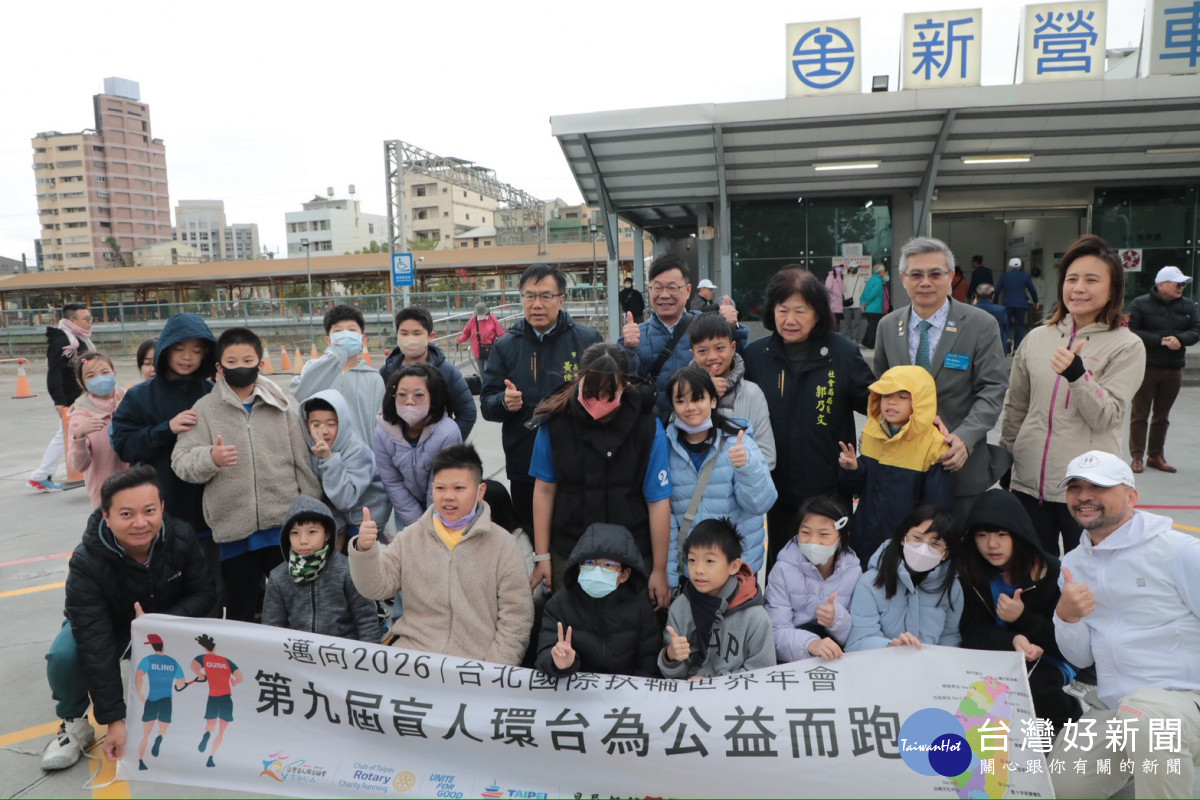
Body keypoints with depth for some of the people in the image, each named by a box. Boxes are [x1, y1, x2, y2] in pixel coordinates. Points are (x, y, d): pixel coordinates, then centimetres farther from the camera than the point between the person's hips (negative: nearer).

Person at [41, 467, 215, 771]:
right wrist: (114, 719, -36)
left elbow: (204, 593, -16)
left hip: (167, 618, 2)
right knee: (64, 656, -31)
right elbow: (96, 646, -36)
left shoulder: (181, 538, -28)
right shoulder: (86, 563, -34)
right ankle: (74, 722, 0)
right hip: (107, 622, -1)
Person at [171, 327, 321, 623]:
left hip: (286, 526, 0)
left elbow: (302, 461, 5)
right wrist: (210, 457, -27)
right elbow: (180, 462, -5)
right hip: (234, 530, 0)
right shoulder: (204, 408, 2)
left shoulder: (282, 404, 3)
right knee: (240, 613, 12)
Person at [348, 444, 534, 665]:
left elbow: (515, 618, -1)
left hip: (475, 663, -2)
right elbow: (377, 587, 5)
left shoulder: (502, 544, -2)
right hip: (410, 652, 2)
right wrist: (364, 551, -13)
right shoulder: (410, 536, 8)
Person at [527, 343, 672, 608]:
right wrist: (541, 556, 2)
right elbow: (545, 489, -1)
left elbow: (658, 501, -9)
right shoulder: (556, 422, -10)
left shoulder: (647, 427, -13)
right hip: (567, 557, 1)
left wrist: (660, 571, -5)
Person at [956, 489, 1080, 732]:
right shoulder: (971, 574, -5)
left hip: (1049, 662, -2)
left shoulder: (1052, 573, -12)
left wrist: (1023, 618, -25)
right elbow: (972, 632, -10)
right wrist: (1012, 641, -29)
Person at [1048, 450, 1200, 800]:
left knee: (1143, 708, -37)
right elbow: (1081, 658, 6)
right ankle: (1137, 761, 25)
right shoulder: (1073, 565, 8)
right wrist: (1066, 617, -13)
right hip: (1114, 711, 6)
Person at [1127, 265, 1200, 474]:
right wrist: (1160, 340, -20)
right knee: (1140, 415, 2)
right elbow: (1132, 332, -13)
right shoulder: (1141, 304, -6)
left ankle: (1155, 456, 20)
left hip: (1173, 370, 4)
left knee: (1162, 416, 11)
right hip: (1146, 368, -4)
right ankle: (1137, 457, 8)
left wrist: (1179, 338, -17)